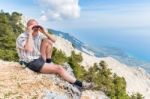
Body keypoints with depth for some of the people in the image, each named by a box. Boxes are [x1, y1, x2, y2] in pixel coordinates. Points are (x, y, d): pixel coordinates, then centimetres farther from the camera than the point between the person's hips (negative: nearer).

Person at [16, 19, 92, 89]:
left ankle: (48, 63, 1)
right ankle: (80, 84, -11)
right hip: (31, 63, -7)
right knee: (59, 68, -18)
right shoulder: (22, 37, -17)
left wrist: (45, 32, -12)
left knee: (47, 41, -10)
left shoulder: (38, 35, 2)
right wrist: (30, 34, -29)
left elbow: (54, 40, 3)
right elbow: (30, 49, -37)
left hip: (40, 58, 8)